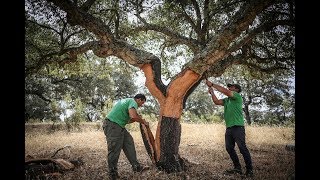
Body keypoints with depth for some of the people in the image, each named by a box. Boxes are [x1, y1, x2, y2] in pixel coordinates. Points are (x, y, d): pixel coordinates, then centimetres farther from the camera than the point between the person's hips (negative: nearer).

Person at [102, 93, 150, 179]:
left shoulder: (128, 100, 22)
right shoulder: (133, 102, -9)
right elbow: (133, 116, -27)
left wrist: (138, 118, 12)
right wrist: (143, 122, -11)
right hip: (112, 125, -11)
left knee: (129, 143, 9)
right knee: (114, 150, -4)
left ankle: (136, 166, 15)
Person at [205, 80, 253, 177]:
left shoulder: (237, 96, -2)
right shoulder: (226, 100, 20)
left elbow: (225, 91, -14)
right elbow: (217, 102, 12)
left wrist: (212, 84, -11)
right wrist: (211, 92, 5)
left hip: (238, 127, -8)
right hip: (229, 128, 8)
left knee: (242, 148, -8)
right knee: (229, 148, 7)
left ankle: (249, 170, 0)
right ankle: (237, 168, 16)